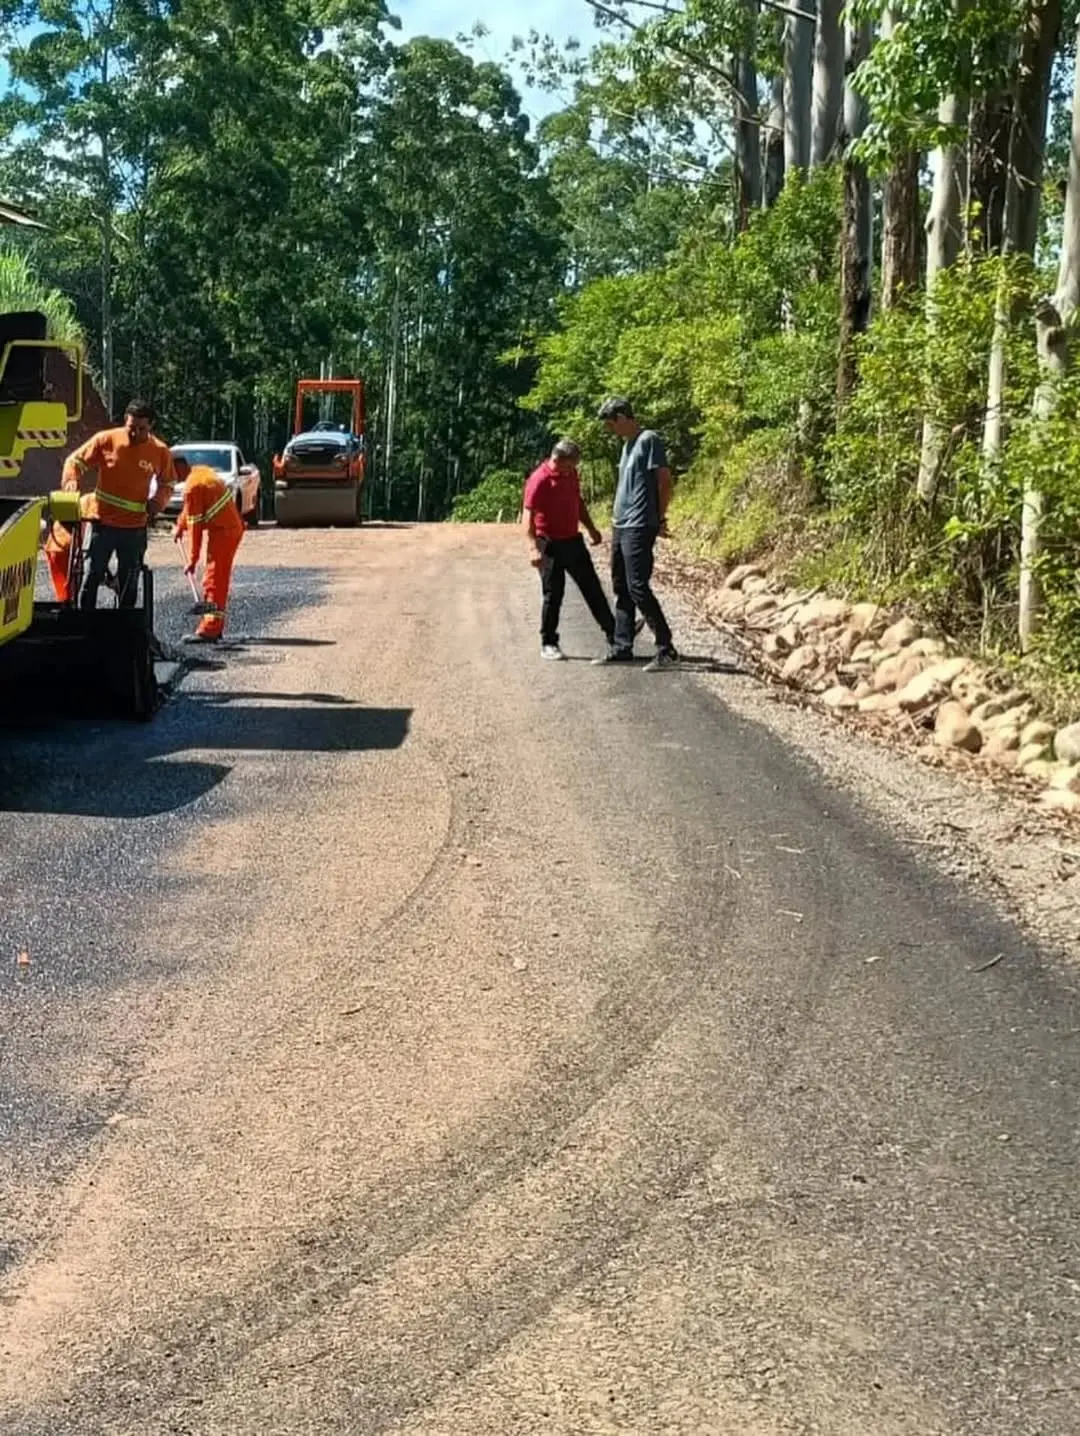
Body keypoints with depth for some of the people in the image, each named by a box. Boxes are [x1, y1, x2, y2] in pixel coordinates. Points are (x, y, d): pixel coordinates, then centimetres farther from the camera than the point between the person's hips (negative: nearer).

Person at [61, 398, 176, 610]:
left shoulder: (160, 451, -3)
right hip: (103, 523, -1)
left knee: (128, 583, 10)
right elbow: (75, 460, 1)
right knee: (92, 576, 2)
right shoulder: (106, 440, -7)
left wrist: (158, 501, -8)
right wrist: (71, 480, -20)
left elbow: (167, 484, 12)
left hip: (135, 528, 1)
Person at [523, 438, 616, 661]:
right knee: (553, 594, -1)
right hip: (550, 544, -7)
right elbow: (528, 516, -23)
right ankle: (548, 644, 10)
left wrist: (590, 528, 21)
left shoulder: (571, 473, 6)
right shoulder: (539, 480, -18)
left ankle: (613, 632, 19)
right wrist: (533, 547, -31)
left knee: (592, 588, 12)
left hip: (573, 540, 7)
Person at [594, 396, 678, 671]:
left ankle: (667, 650, -9)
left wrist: (660, 518, -8)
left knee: (638, 588, -12)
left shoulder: (649, 439, -10)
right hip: (620, 526, 9)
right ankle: (621, 646, 17)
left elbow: (665, 480, -12)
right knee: (621, 588, 11)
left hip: (639, 527, -9)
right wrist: (617, 514, 13)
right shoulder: (627, 444, 17)